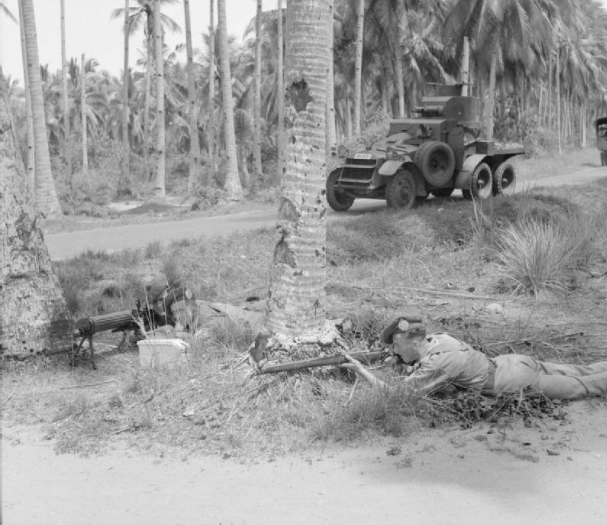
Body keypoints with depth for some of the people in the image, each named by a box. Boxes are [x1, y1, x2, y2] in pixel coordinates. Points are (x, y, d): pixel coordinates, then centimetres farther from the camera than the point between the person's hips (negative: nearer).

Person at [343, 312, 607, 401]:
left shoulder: (434, 365, -29)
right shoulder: (438, 338, -6)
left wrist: (362, 371, -21)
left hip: (519, 381, -6)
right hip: (511, 362, 6)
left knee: (580, 386, 11)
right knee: (580, 372, 22)